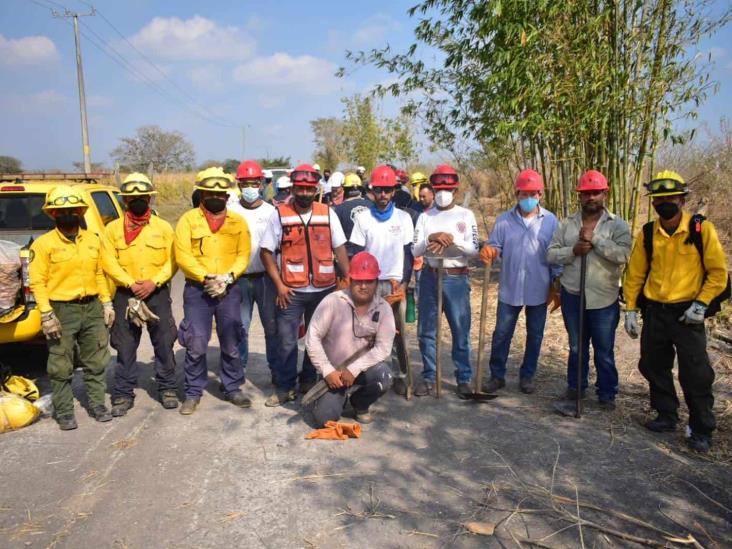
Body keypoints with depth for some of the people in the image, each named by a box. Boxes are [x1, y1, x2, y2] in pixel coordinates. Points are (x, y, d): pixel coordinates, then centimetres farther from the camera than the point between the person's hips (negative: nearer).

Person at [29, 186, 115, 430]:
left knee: (96, 361, 13)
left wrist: (107, 303, 8)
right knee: (61, 367, 5)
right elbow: (37, 282, -9)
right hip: (62, 310, -4)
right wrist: (46, 315, -15)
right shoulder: (43, 244, -6)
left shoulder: (93, 240, 9)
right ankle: (64, 412, 18)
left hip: (92, 308, 5)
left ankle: (97, 404, 27)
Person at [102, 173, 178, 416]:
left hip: (158, 293, 0)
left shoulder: (163, 227, 5)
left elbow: (172, 261, -1)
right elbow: (109, 262, -4)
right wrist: (131, 284, -16)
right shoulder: (113, 228, 4)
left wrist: (154, 282, -14)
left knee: (164, 344, 6)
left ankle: (167, 388, 19)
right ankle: (123, 394, 16)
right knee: (125, 347, 5)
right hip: (125, 294, 0)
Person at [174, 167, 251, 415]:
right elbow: (182, 256, -8)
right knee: (195, 345, 2)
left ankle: (233, 388, 24)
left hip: (230, 290, 2)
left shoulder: (238, 221, 6)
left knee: (231, 344, 9)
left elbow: (243, 255, 1)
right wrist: (207, 278, -16)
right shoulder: (188, 219, -1)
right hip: (197, 290, -2)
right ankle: (193, 392, 17)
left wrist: (227, 278, -15)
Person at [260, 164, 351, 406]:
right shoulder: (279, 214, -1)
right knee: (287, 341, 1)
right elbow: (266, 252, 0)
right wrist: (279, 285, -7)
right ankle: (284, 388, 15)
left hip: (324, 289, 2)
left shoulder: (328, 213, 4)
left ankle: (309, 382, 29)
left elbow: (340, 249, 7)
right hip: (291, 291, -2)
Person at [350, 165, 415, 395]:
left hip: (397, 283, 1)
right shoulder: (363, 218, 3)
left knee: (399, 332, 2)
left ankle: (400, 375, 12)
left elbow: (409, 254, 5)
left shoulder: (404, 218, 5)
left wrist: (405, 283, -5)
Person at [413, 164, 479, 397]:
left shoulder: (466, 215, 2)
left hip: (457, 278, -2)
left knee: (461, 331, 4)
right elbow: (415, 250, -2)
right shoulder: (425, 217, 6)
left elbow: (474, 249, -6)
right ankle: (429, 377, 19)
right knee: (426, 330, 7)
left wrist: (452, 239, -20)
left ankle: (464, 378, 16)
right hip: (429, 277, 2)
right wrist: (431, 238, -19)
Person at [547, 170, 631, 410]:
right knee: (576, 346, 17)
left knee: (604, 351, 8)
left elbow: (624, 255, -20)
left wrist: (594, 239, -21)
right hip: (572, 295, 3)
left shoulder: (617, 224, -5)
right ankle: (575, 387, 33)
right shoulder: (567, 224, 4)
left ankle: (607, 394, 23)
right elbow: (550, 254, 0)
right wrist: (573, 251, -17)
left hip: (604, 299, -3)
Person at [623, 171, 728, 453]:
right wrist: (630, 310, 3)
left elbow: (718, 272, -5)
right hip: (654, 312, 4)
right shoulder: (647, 233, 1)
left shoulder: (701, 229, -8)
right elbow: (634, 274, 6)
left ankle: (701, 430, 18)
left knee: (695, 374, 2)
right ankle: (666, 416, 31)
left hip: (687, 313, -3)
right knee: (654, 367, 12)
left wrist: (701, 304, -14)